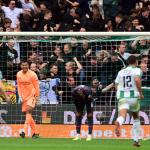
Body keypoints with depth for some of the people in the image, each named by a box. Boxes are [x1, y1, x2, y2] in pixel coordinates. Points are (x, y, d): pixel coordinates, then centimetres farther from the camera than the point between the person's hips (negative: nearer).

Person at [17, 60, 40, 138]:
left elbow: (36, 86, -6)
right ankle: (35, 133, 19)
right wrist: (20, 96, 4)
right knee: (28, 114, 8)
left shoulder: (32, 74, -11)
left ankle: (24, 131, -31)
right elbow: (19, 86, 12)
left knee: (28, 111, -21)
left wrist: (36, 97, -6)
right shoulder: (19, 74, 3)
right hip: (24, 96, 6)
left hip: (32, 96, -6)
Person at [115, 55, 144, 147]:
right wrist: (141, 93, -9)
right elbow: (137, 80, -17)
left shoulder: (121, 72, 17)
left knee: (122, 115, -21)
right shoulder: (137, 70, 3)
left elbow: (117, 86, 17)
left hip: (122, 97, 2)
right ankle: (136, 140, 22)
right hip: (134, 96, -2)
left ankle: (118, 122, -58)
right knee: (136, 118, 20)